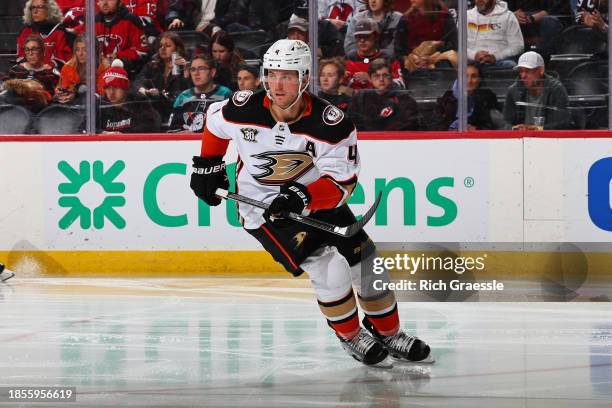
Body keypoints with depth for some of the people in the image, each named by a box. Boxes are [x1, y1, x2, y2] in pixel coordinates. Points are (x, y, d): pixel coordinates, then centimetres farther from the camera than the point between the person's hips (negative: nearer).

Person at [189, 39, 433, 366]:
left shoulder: (331, 124, -23)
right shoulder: (243, 109, -20)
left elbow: (342, 182, -21)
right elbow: (215, 122, 4)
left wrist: (303, 198, -36)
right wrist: (207, 166, 12)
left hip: (318, 200, 2)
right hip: (262, 207, -2)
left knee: (364, 262, 1)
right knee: (328, 266, -19)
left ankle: (389, 334, 25)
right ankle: (350, 337, 4)